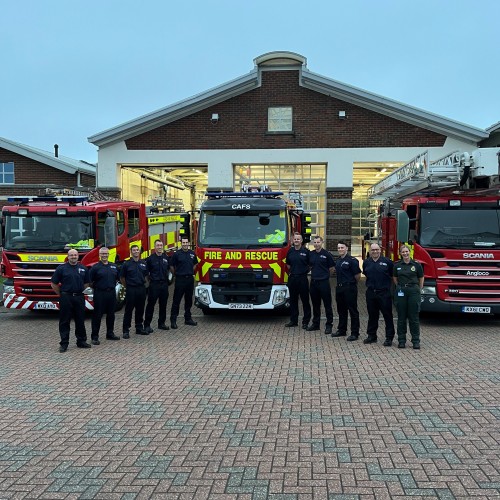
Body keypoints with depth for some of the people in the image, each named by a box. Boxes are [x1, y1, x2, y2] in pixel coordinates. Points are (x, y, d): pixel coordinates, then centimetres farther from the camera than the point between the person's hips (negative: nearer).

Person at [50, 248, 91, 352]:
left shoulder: (83, 268, 7)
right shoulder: (61, 268, -3)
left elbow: (86, 283, 18)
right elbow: (54, 284, 0)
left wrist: (78, 291, 12)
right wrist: (61, 294, 1)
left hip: (79, 297, 3)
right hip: (66, 298, -3)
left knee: (80, 321, 10)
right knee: (64, 321, 1)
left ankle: (81, 341, 20)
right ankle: (64, 343, 7)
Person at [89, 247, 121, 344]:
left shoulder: (114, 266, 8)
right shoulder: (95, 267, -7)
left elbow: (117, 279, 20)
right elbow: (90, 282, -6)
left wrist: (112, 285, 11)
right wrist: (96, 288, -1)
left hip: (112, 293, 5)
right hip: (100, 293, -5)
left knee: (111, 314, 13)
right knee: (97, 315, -1)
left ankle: (110, 334, 26)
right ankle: (94, 337, 4)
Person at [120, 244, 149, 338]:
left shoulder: (143, 263, 8)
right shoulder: (127, 264, -5)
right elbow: (122, 278, 2)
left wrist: (144, 284, 11)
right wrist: (127, 286, 4)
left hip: (142, 289, 4)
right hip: (131, 290, -4)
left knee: (140, 309, 12)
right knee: (128, 310, -1)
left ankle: (139, 328, 22)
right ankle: (126, 330, 2)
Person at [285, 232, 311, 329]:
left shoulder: (306, 251, -3)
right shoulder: (290, 251, 9)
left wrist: (305, 271, -2)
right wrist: (291, 271, 9)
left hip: (302, 278, -4)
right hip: (292, 278, 4)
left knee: (305, 300, 1)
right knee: (293, 300, 10)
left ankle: (306, 321, 7)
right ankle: (293, 320, 18)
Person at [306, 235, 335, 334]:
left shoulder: (326, 254, -5)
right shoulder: (310, 254, 7)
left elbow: (332, 268, 1)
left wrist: (325, 275, 9)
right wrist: (315, 273, 13)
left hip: (324, 282, -5)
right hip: (313, 282, 5)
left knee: (327, 304, 0)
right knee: (315, 304, 13)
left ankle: (329, 325, 5)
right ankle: (315, 323, 22)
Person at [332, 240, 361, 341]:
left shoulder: (352, 260, -13)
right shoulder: (337, 261, 11)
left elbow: (358, 275, -11)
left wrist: (352, 283, 2)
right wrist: (340, 283, 14)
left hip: (349, 288, -8)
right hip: (339, 287, 8)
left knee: (353, 311, -2)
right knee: (341, 310, 16)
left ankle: (355, 333, 3)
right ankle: (341, 330, 27)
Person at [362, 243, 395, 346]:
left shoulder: (387, 261, -5)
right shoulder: (366, 262, 8)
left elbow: (393, 275, 2)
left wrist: (388, 285, 2)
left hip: (384, 292, -4)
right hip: (371, 293, 4)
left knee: (387, 315, 0)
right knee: (372, 316, 12)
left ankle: (389, 337, 4)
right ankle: (371, 336, 21)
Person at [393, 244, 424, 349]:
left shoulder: (416, 265, 0)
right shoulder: (397, 265, 5)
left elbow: (421, 279, 10)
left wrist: (418, 289, 13)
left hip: (413, 291, -2)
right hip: (401, 292, 2)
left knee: (414, 317, 1)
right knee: (401, 317, 5)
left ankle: (416, 341, 7)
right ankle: (401, 340, 11)